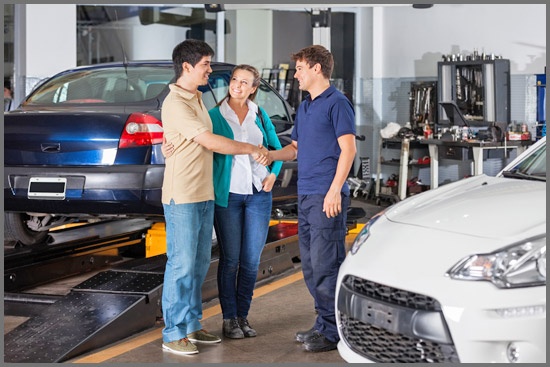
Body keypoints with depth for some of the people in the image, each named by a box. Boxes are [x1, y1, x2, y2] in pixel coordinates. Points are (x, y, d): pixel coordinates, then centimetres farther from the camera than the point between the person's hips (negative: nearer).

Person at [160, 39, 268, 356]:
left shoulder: (197, 98, 15)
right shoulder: (175, 104, -15)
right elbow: (210, 142, -18)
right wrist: (251, 149, -9)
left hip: (204, 195, 9)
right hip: (182, 198, -9)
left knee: (199, 264, 13)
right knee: (182, 265, -5)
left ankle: (192, 325, 22)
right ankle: (174, 334, 2)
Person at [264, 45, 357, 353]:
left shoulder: (337, 103, -8)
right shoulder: (304, 107, 19)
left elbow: (348, 148, -13)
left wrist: (334, 191, -20)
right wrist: (273, 155, 3)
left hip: (326, 197, -9)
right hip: (306, 195, 9)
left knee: (326, 264, -7)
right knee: (310, 264, 12)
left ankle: (333, 332, 0)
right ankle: (323, 323, 22)